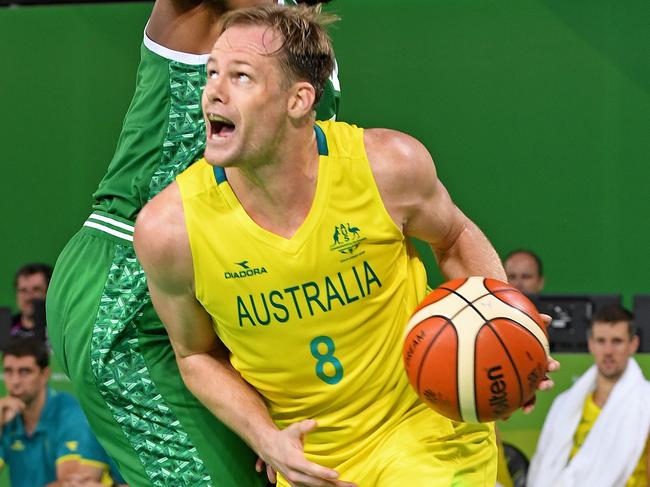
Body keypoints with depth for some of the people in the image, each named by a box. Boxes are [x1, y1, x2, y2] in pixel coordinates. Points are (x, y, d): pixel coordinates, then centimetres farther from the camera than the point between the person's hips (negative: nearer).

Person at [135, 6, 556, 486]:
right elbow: (198, 355, 0)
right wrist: (266, 439, -14)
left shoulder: (389, 165, -18)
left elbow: (455, 239, 5)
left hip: (427, 433, -1)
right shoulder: (167, 228, -17)